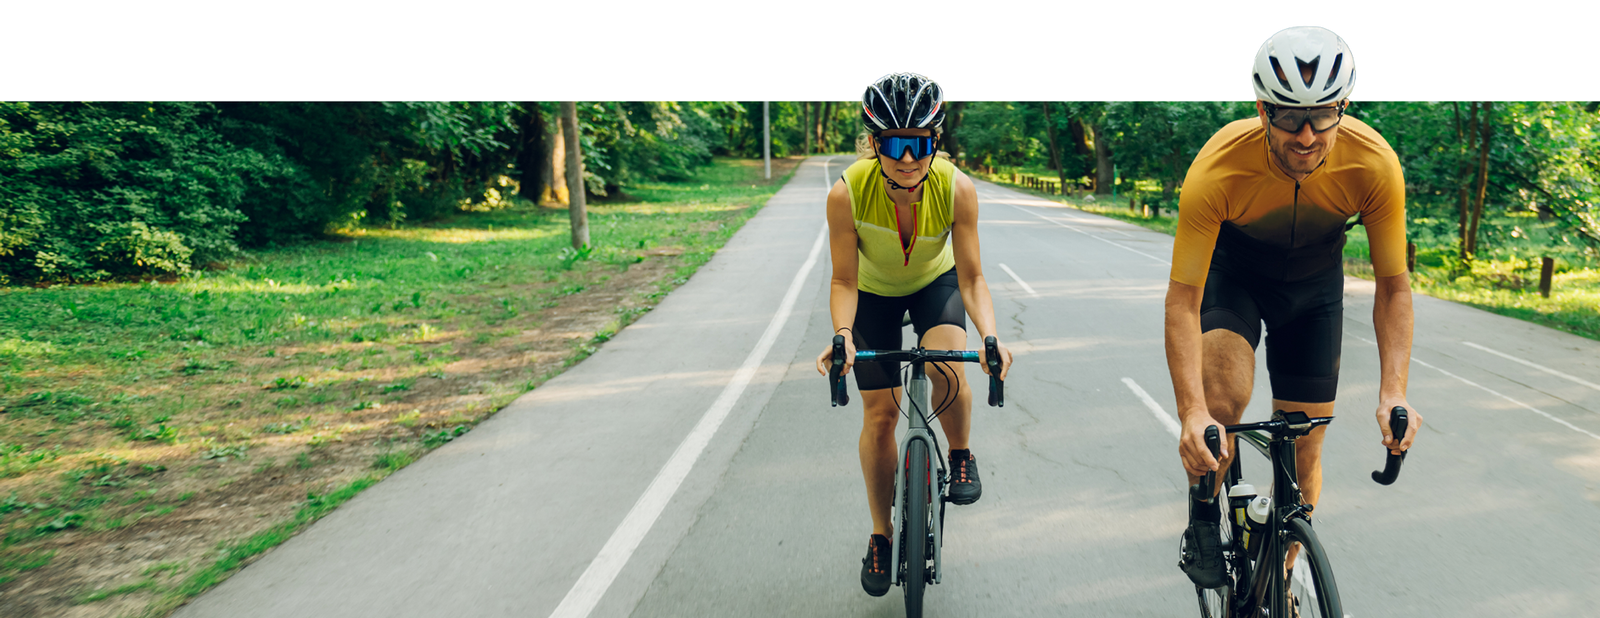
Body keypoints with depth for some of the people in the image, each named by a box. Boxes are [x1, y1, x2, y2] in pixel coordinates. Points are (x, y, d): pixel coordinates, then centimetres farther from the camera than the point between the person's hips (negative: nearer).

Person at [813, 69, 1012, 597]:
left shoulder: (956, 189, -30)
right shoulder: (847, 193, -32)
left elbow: (970, 277, -25)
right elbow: (844, 281, -24)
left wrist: (990, 336, -41)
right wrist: (842, 334, -43)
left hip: (935, 282, 0)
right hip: (875, 292, 0)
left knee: (945, 365, -31)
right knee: (879, 413, -2)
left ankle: (961, 456, 1)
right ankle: (880, 533, 18)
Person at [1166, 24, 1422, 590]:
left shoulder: (1375, 164, -29)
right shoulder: (1217, 167, -36)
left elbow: (1393, 287, -19)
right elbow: (1183, 299, -34)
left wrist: (1393, 393, -32)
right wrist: (1192, 413, -45)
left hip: (1314, 282, 2)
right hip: (1233, 271, -2)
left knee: (1303, 448, 2)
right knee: (1225, 390, -31)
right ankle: (1204, 521, -3)